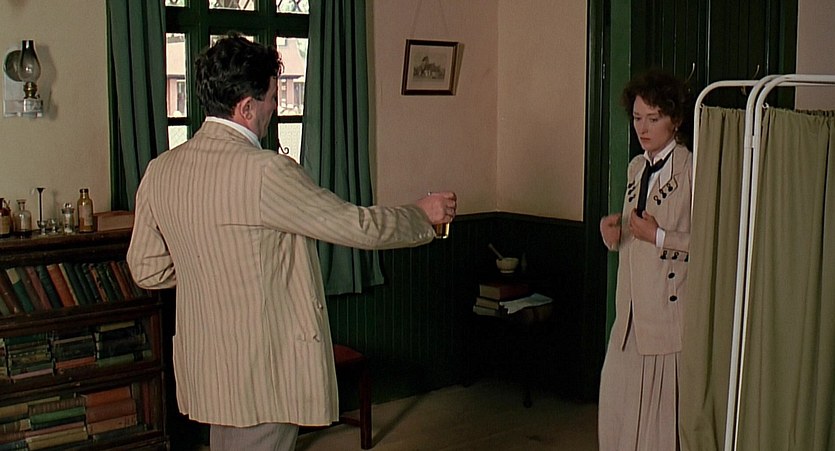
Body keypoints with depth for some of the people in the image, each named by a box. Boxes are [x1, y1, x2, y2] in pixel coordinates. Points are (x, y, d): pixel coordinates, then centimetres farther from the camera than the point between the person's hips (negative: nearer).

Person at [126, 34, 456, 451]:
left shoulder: (160, 171, 0)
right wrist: (423, 214, 3)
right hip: (264, 372, -7)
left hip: (204, 366, 8)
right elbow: (358, 226, -15)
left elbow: (147, 269, 7)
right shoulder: (265, 172, -22)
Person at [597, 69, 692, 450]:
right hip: (632, 309, 7)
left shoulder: (693, 171, -12)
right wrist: (615, 233, 2)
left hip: (669, 309, -7)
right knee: (618, 402, 12)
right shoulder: (636, 167, 13)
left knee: (662, 405, 2)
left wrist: (658, 236, -18)